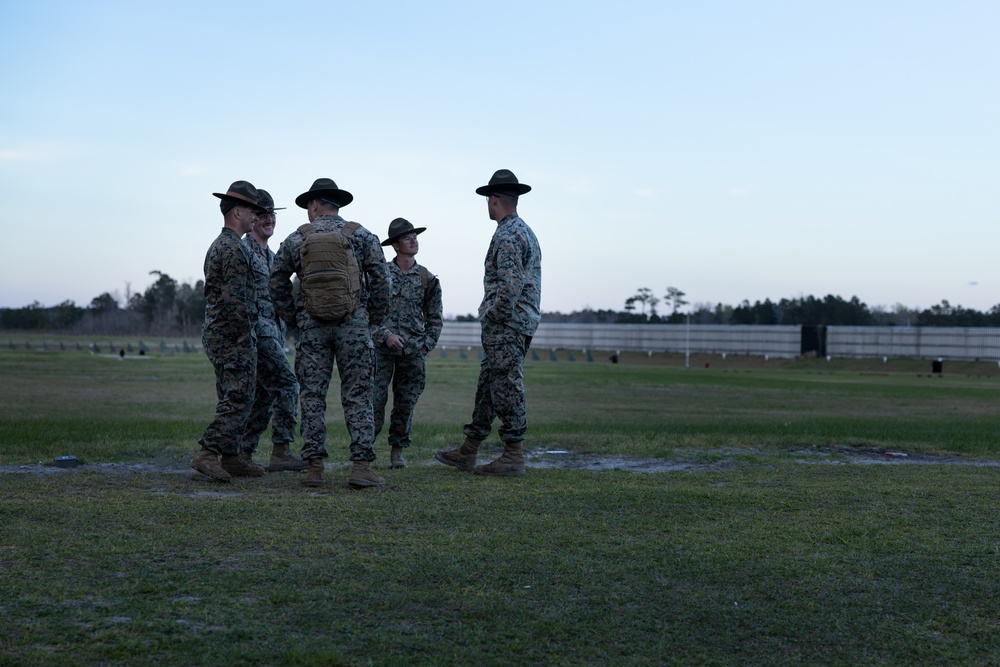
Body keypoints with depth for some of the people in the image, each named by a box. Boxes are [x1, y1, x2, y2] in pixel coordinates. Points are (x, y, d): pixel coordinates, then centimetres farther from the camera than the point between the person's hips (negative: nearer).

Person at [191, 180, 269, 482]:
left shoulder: (217, 245, 18)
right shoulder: (234, 249, -14)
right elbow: (235, 301, -21)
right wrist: (248, 339, -16)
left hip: (215, 334, 10)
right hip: (234, 336, -10)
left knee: (231, 399, 12)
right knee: (238, 399, -11)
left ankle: (230, 458, 14)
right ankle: (207, 453, -17)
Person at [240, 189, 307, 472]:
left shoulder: (270, 255, 21)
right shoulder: (242, 250, -9)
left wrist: (281, 337, 22)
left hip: (271, 332, 10)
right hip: (255, 332, -10)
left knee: (264, 395, 8)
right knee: (287, 383, -13)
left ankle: (243, 455, 12)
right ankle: (281, 452, -12)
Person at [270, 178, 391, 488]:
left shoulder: (296, 238, 6)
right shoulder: (361, 235, 3)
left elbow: (277, 283, 8)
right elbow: (381, 280, -2)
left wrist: (292, 318, 17)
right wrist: (374, 318, 9)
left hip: (311, 325, 1)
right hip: (353, 323, -1)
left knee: (312, 396, 6)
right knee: (357, 396, 2)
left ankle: (314, 468, 5)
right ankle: (361, 466, -5)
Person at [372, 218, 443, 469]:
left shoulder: (428, 279, 9)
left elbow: (434, 318, 13)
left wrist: (426, 345, 2)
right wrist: (386, 334, -11)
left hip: (414, 352, 3)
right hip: (383, 347, -2)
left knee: (406, 403, 5)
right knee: (375, 400, -7)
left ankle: (397, 450, 17)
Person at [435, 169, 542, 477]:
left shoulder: (506, 236, -15)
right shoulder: (526, 231, 18)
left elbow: (510, 287, -25)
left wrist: (491, 316, -13)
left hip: (505, 325, -10)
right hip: (522, 322, 10)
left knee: (507, 388, -6)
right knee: (487, 385, 13)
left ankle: (513, 457, -2)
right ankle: (467, 452, 19)